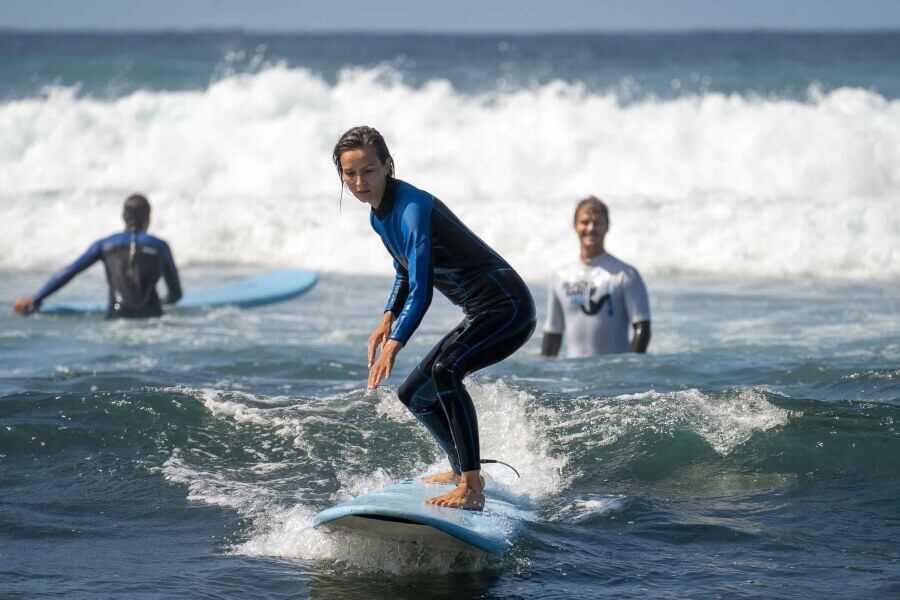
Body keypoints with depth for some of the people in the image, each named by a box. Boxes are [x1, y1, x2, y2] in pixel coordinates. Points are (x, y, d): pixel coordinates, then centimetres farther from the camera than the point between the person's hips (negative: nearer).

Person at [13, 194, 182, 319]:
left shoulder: (105, 245, 10)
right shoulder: (159, 246, 7)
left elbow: (69, 272, 7)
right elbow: (176, 294, 13)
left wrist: (36, 298, 13)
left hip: (116, 318, 1)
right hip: (151, 317, -1)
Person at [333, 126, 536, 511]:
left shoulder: (413, 208, -21)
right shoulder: (378, 217, 7)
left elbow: (421, 292, -30)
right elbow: (405, 273, 25)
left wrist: (393, 346, -39)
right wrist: (387, 319, 12)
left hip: (506, 307, -10)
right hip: (482, 314, 10)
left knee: (444, 370, -35)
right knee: (414, 395, 19)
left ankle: (472, 489, -36)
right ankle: (461, 470, 38)